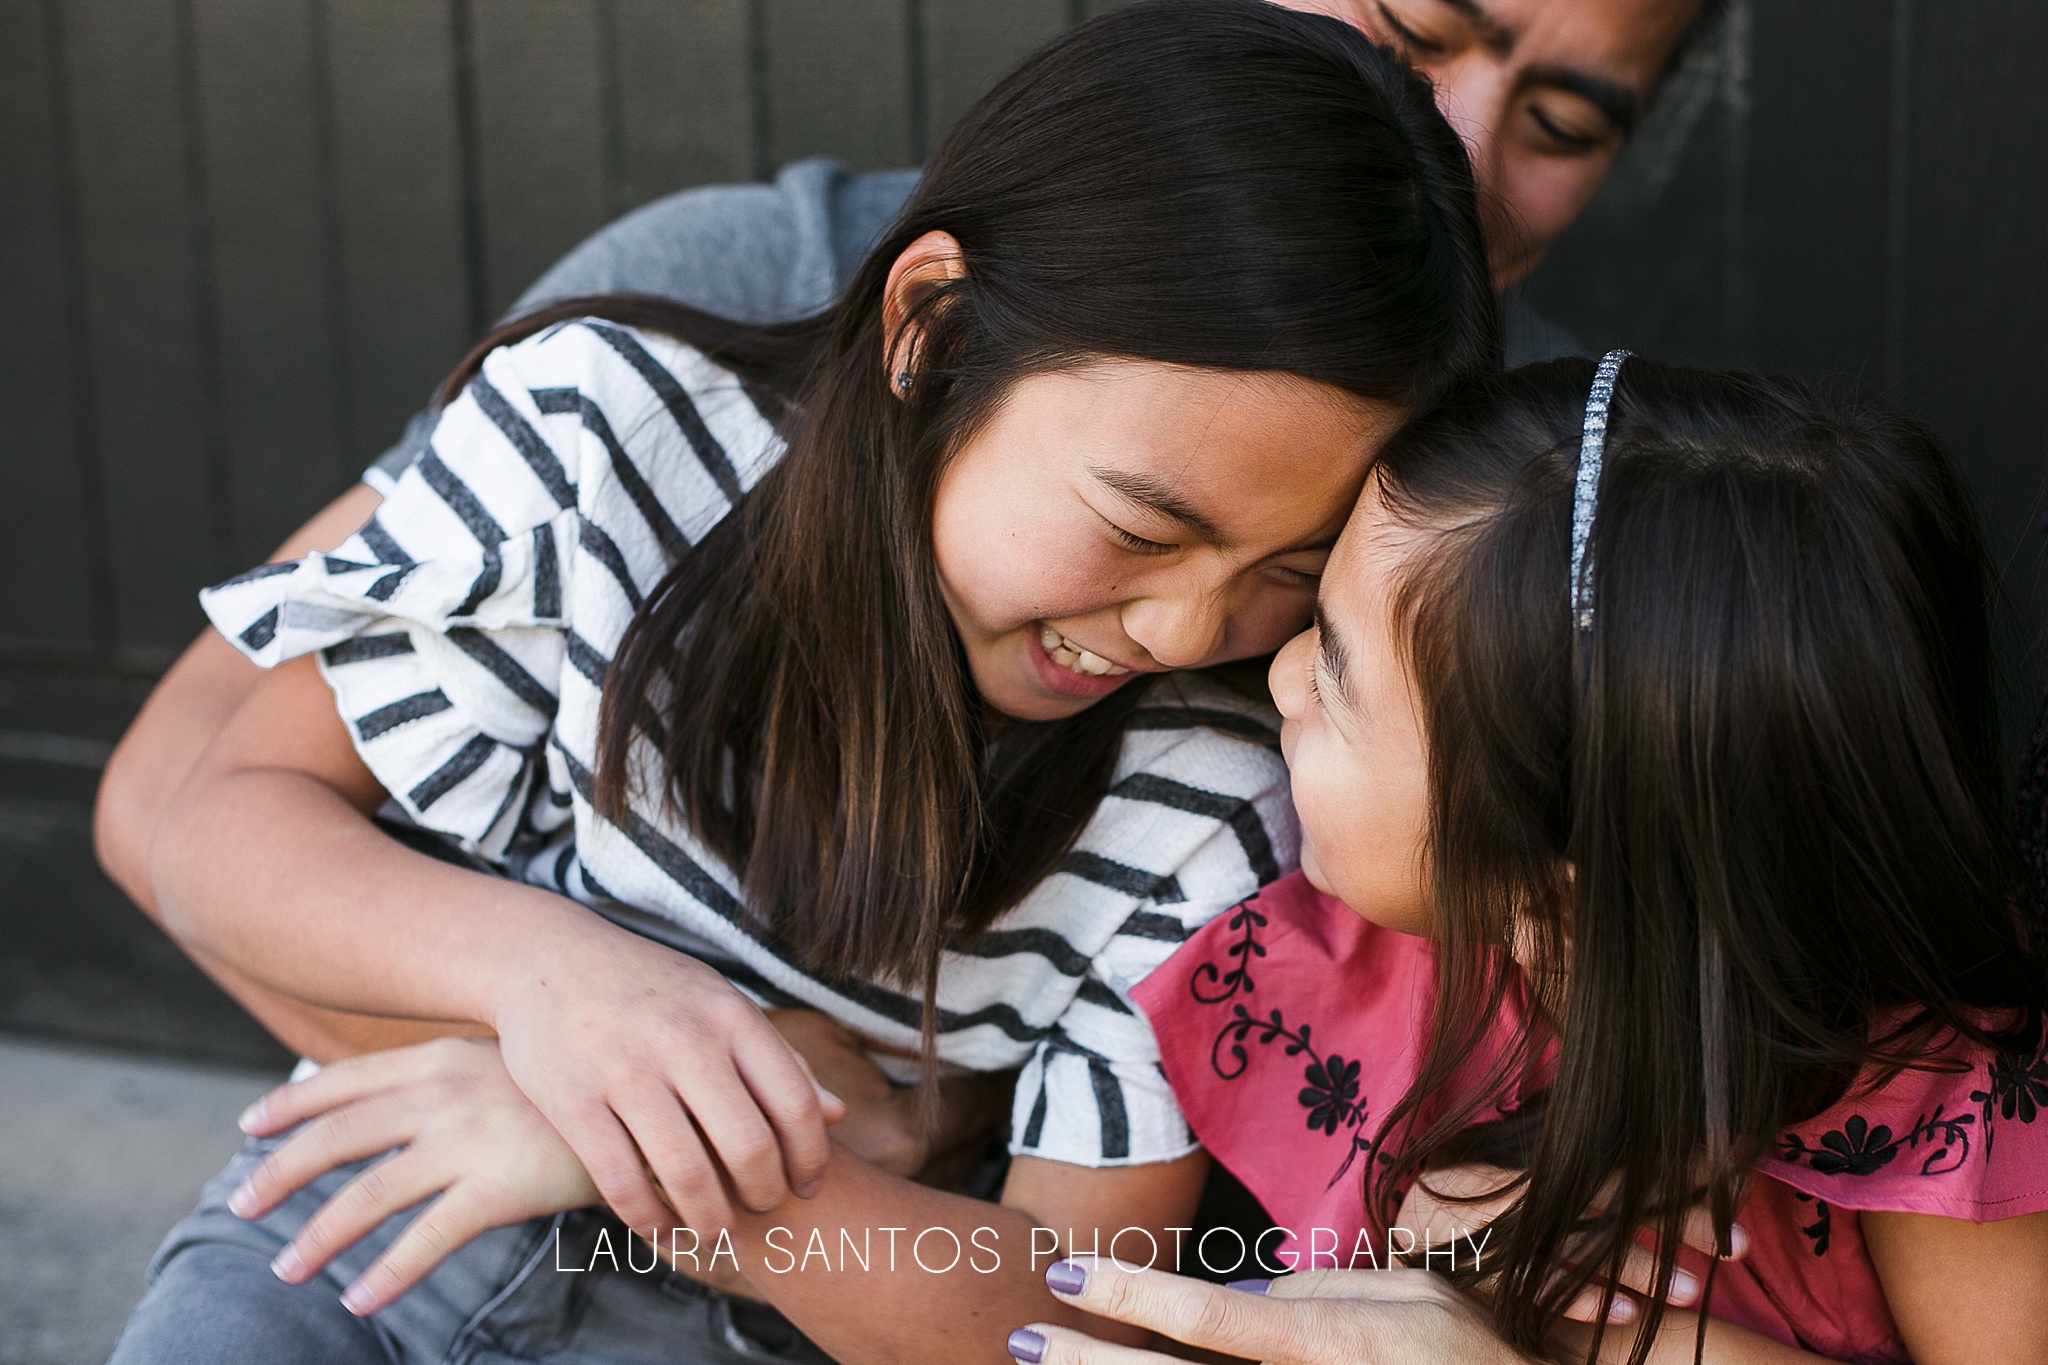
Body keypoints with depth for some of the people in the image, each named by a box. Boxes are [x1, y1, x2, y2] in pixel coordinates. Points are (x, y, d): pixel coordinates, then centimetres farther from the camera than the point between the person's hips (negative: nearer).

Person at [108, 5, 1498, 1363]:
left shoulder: (1209, 806, -16)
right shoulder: (602, 427, -15)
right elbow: (231, 822, -10)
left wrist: (713, 1172, -32)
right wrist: (535, 960, -32)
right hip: (383, 1209, 2)